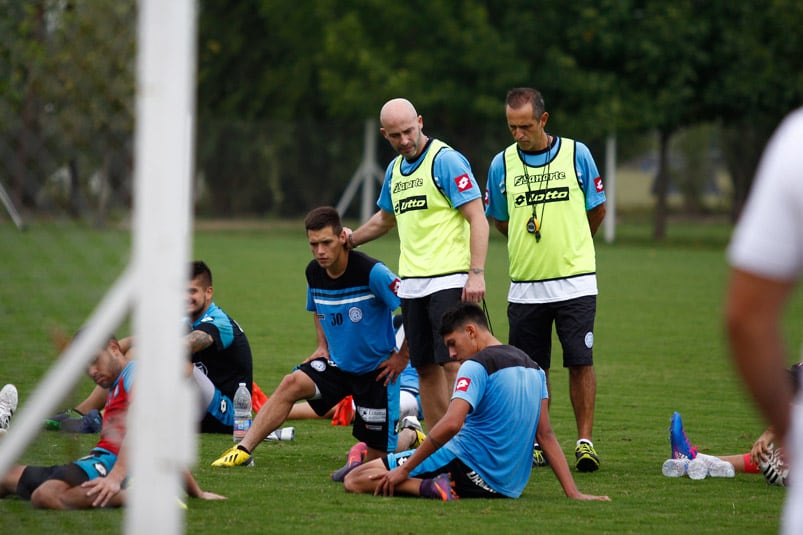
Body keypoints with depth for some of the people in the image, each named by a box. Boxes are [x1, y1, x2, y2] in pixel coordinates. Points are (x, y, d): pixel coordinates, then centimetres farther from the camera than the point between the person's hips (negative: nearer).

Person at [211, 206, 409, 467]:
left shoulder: (372, 272, -23)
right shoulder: (314, 272, -3)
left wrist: (402, 357, -16)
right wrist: (323, 345, 10)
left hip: (376, 370, -5)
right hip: (337, 362, 5)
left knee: (375, 456, -1)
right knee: (291, 383, -21)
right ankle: (243, 450, -20)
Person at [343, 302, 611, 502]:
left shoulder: (476, 366, -11)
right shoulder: (533, 369, 13)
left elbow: (451, 424, -23)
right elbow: (546, 435, 11)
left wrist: (404, 470, -17)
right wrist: (573, 493, 7)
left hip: (467, 468, -8)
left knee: (355, 480, -11)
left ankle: (430, 487, -26)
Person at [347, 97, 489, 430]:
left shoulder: (446, 160, -9)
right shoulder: (394, 169, 15)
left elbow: (477, 218, -14)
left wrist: (476, 273, -21)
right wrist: (349, 240, 39)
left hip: (449, 281, -7)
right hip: (411, 285, 7)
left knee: (452, 363, -13)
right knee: (425, 368, 7)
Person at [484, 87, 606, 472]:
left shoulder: (576, 155, -1)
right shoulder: (502, 164, 2)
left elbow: (597, 211, 11)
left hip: (574, 281, -2)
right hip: (525, 285, 2)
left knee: (580, 363, -5)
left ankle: (585, 441, 0)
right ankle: (536, 444, 14)